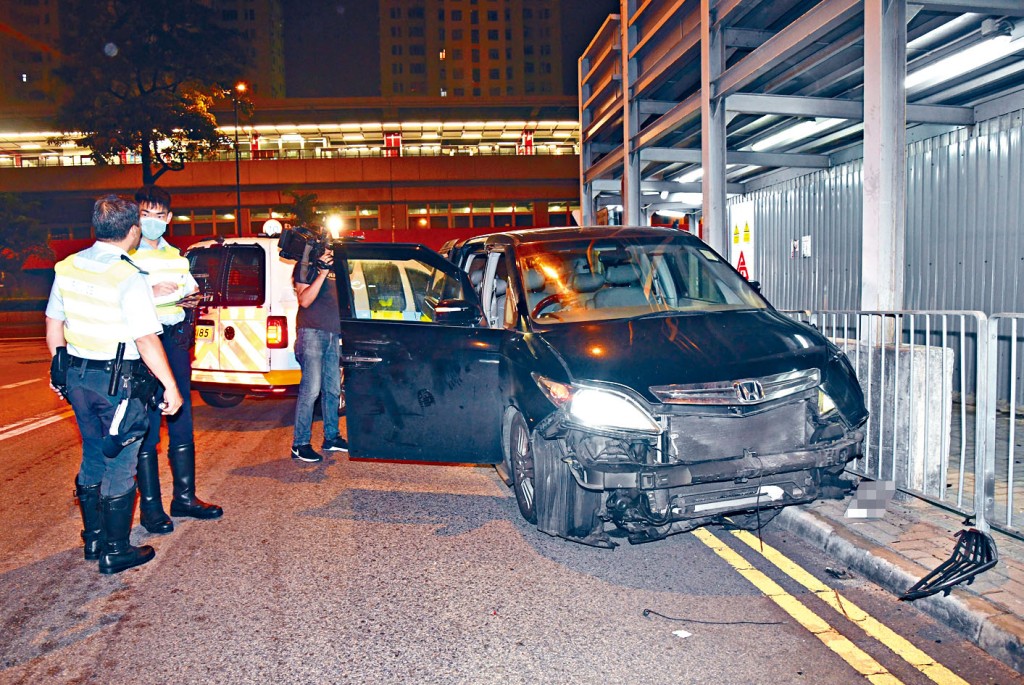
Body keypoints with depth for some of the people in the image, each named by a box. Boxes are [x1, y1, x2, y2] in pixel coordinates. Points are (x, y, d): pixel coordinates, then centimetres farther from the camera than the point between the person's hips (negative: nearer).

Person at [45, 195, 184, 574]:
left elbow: (53, 324, 12)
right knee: (119, 465, 5)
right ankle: (116, 551, 15)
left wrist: (62, 368, 23)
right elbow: (147, 340, -20)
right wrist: (170, 386, -14)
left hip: (77, 377, 7)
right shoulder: (130, 278, -18)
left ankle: (93, 538, 35)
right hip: (117, 382, -7)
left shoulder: (67, 267, 4)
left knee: (93, 458, 21)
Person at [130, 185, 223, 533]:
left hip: (175, 340, 6)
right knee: (147, 427, -3)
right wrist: (151, 292, -24)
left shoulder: (177, 256, 17)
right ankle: (150, 507, 6)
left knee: (182, 422, 11)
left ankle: (185, 497, 21)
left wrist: (193, 299, 6)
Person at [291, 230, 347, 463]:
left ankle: (331, 437, 22)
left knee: (333, 389, 11)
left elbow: (339, 297, 26)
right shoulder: (305, 266, -2)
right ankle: (300, 444, -7)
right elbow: (305, 300, -14)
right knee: (311, 389, -11)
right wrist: (322, 273, -19)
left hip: (332, 334, 8)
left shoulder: (332, 265, 19)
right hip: (311, 332, -7)